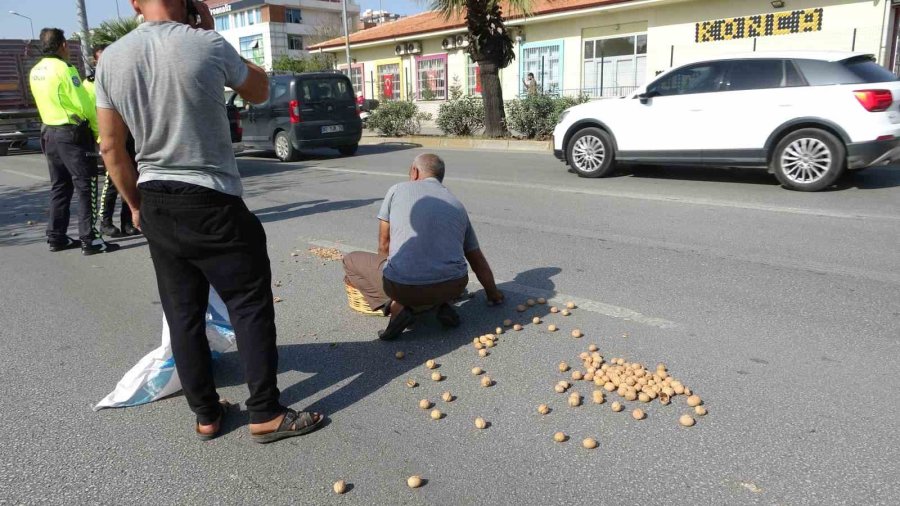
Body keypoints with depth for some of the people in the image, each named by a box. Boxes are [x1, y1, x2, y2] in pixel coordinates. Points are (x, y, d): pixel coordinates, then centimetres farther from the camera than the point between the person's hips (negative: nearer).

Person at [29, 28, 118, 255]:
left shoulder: (35, 72, 10)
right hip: (72, 134, -8)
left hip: (49, 133, 8)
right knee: (86, 187, -4)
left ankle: (56, 237, 18)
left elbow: (54, 101, 16)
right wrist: (99, 131, -6)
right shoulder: (64, 68, -14)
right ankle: (90, 240, -5)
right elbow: (84, 105, -16)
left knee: (60, 186, 14)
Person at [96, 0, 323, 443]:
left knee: (182, 315, 12)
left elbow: (111, 147, 6)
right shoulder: (208, 45, -11)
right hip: (213, 204, -5)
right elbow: (260, 92, 9)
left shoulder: (110, 59, 2)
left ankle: (205, 415, 23)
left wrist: (135, 205, 18)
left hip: (156, 205, 5)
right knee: (250, 307, 4)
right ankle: (266, 415, 10)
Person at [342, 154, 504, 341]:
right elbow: (478, 261, 24)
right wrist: (493, 294, 41)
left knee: (351, 261, 22)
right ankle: (443, 304, 11)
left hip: (402, 286, -4)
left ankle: (397, 306, 2)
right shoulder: (457, 205, 20)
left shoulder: (397, 190, 10)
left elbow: (384, 245, 16)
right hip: (453, 287, 4)